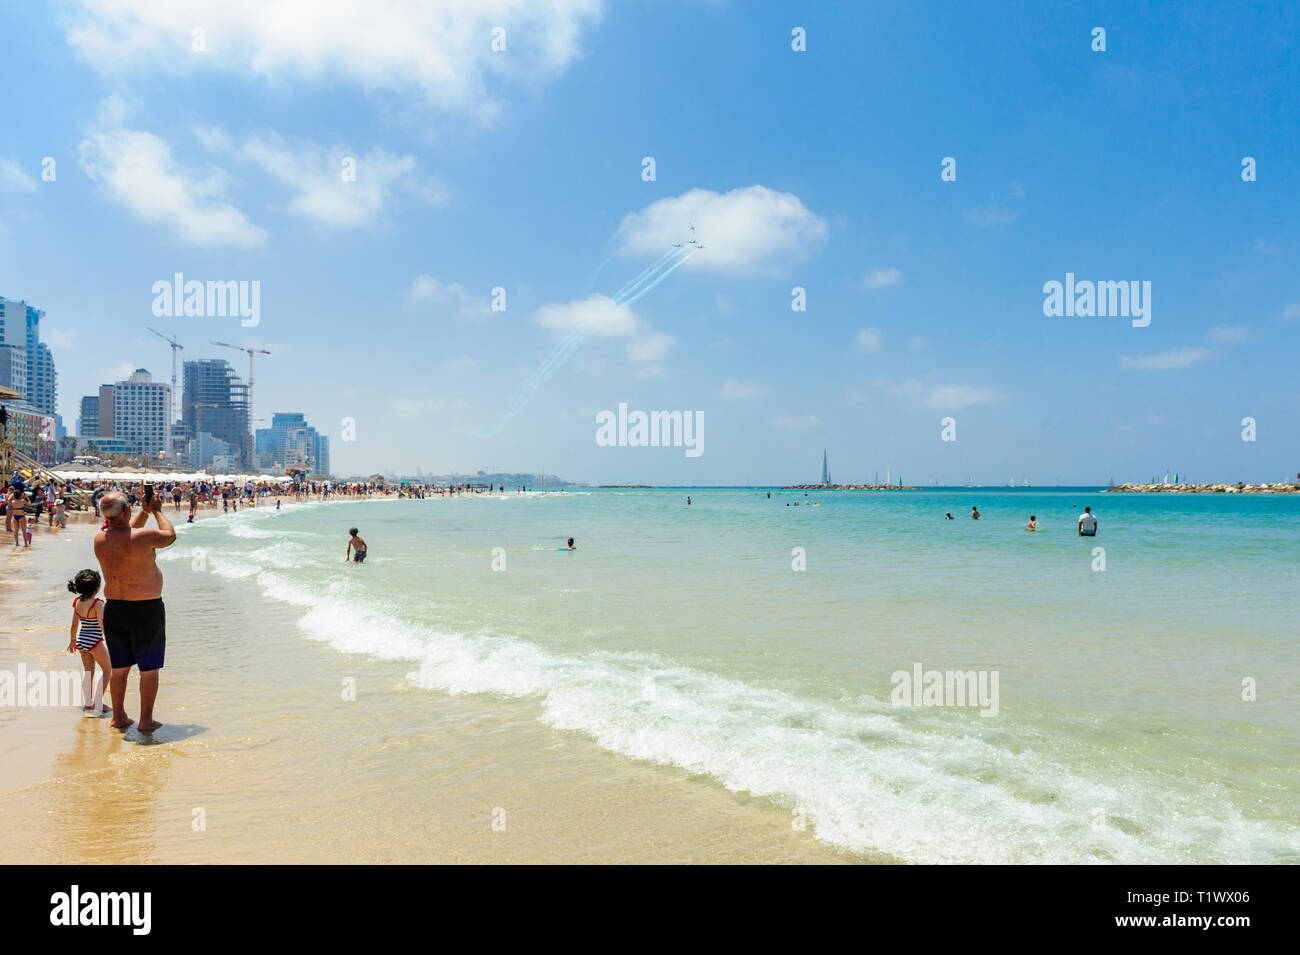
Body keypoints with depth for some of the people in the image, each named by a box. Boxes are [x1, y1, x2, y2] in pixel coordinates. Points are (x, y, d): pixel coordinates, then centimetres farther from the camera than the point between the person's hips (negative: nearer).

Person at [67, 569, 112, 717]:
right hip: (94, 642, -7)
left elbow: (74, 625, 10)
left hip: (81, 641, 7)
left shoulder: (77, 602, 2)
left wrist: (72, 640, 24)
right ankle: (97, 704, 3)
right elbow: (102, 626, -23)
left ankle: (87, 703, 22)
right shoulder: (97, 604, -20)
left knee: (88, 671, 17)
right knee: (108, 669, 7)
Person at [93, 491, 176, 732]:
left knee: (119, 666, 18)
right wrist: (156, 510, 11)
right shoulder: (142, 537, -20)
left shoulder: (100, 540, -2)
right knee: (149, 668, 7)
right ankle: (146, 721, 13)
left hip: (114, 609, 6)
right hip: (146, 610, -6)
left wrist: (145, 511, 22)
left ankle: (119, 717, 28)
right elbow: (170, 535, 0)